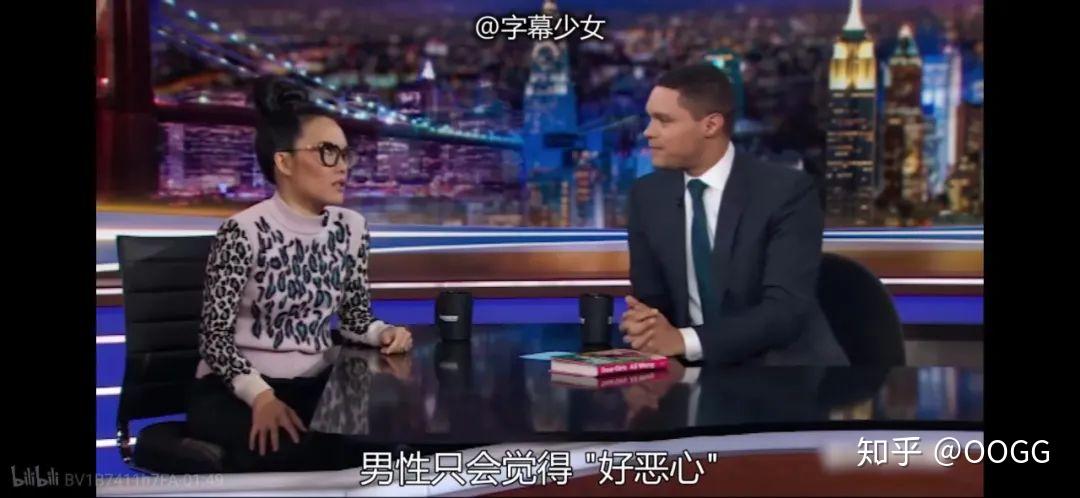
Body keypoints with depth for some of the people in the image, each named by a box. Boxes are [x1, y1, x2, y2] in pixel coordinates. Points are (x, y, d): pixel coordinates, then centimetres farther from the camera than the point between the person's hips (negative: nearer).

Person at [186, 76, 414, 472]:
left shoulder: (351, 228, 5)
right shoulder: (243, 233, -15)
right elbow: (215, 335, -15)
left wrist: (383, 333, -10)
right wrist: (261, 395, -29)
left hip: (316, 383, 6)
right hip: (235, 391, -6)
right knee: (294, 452, -35)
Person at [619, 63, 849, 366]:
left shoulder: (787, 191, -12)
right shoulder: (647, 196, 4)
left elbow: (786, 310, -20)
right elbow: (651, 297, 6)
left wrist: (684, 340, -30)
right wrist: (643, 323, -20)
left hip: (785, 365, -5)